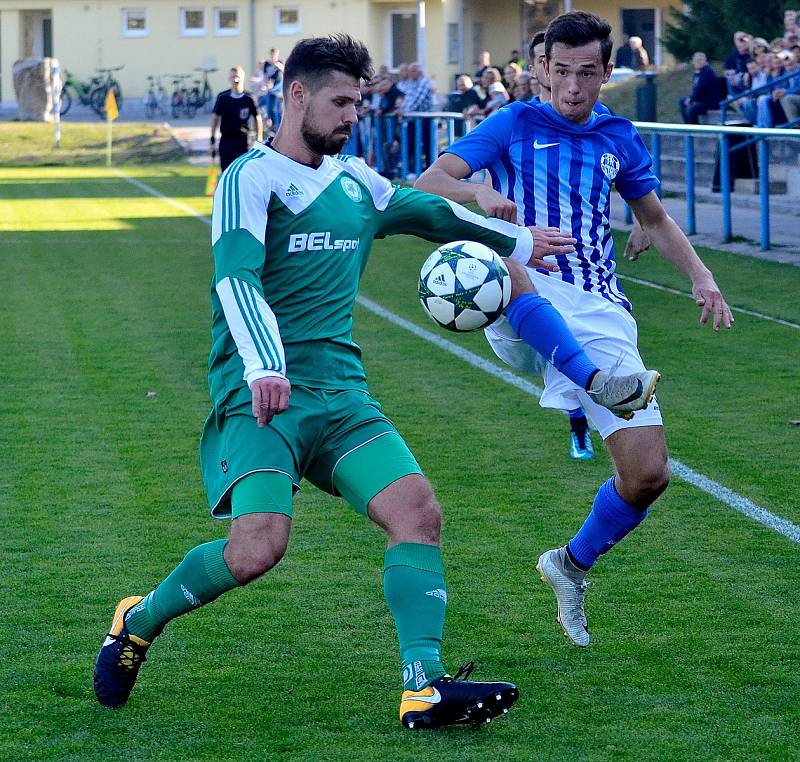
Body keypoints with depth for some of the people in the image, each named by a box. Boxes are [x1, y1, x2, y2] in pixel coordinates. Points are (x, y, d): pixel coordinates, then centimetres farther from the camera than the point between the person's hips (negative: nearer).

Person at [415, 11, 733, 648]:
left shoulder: (619, 138, 15)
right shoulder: (516, 124, 5)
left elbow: (655, 219, 28)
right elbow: (426, 184, -3)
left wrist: (700, 276, 9)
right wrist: (479, 193, -26)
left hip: (601, 310, 3)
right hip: (525, 306, -3)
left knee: (648, 476, -5)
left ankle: (573, 564, 24)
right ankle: (592, 380, -68)